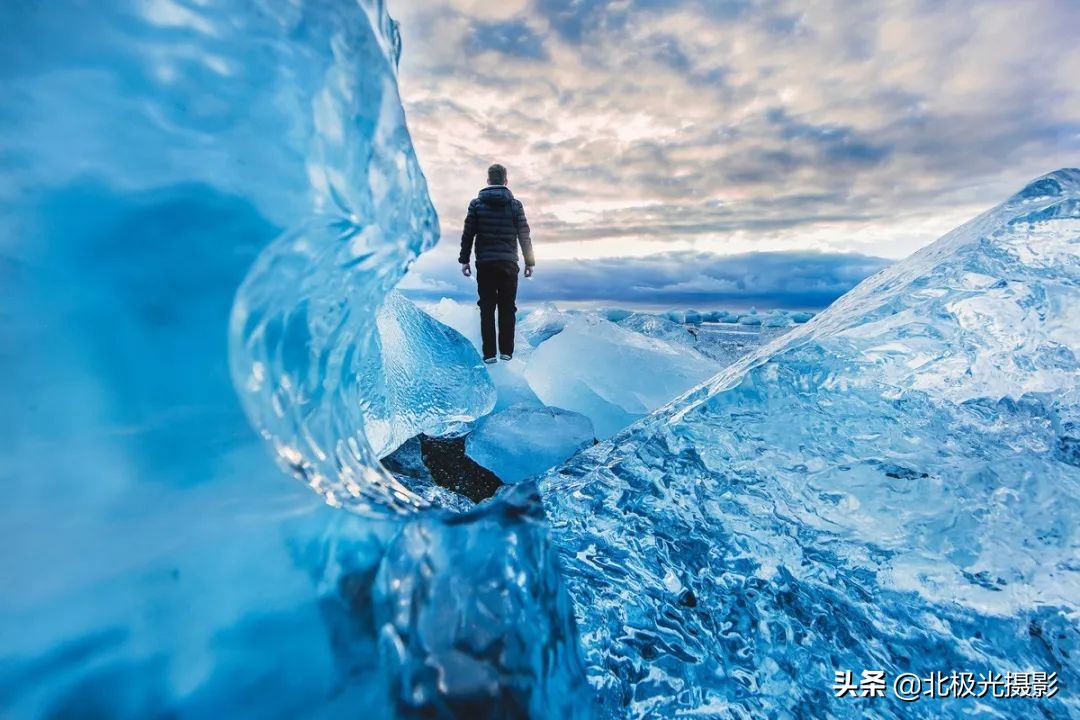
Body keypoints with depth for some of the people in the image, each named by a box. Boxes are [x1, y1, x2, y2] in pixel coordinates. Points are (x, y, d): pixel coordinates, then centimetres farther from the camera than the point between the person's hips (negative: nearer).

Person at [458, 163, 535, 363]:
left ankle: (489, 353, 3)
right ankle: (506, 351, 8)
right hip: (508, 263, 0)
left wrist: (464, 260, 7)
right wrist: (529, 262, 8)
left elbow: (467, 234, 1)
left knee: (487, 308, 4)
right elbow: (524, 236, 2)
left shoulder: (476, 204, 4)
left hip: (484, 264, 0)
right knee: (507, 308, 7)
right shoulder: (515, 204, 3)